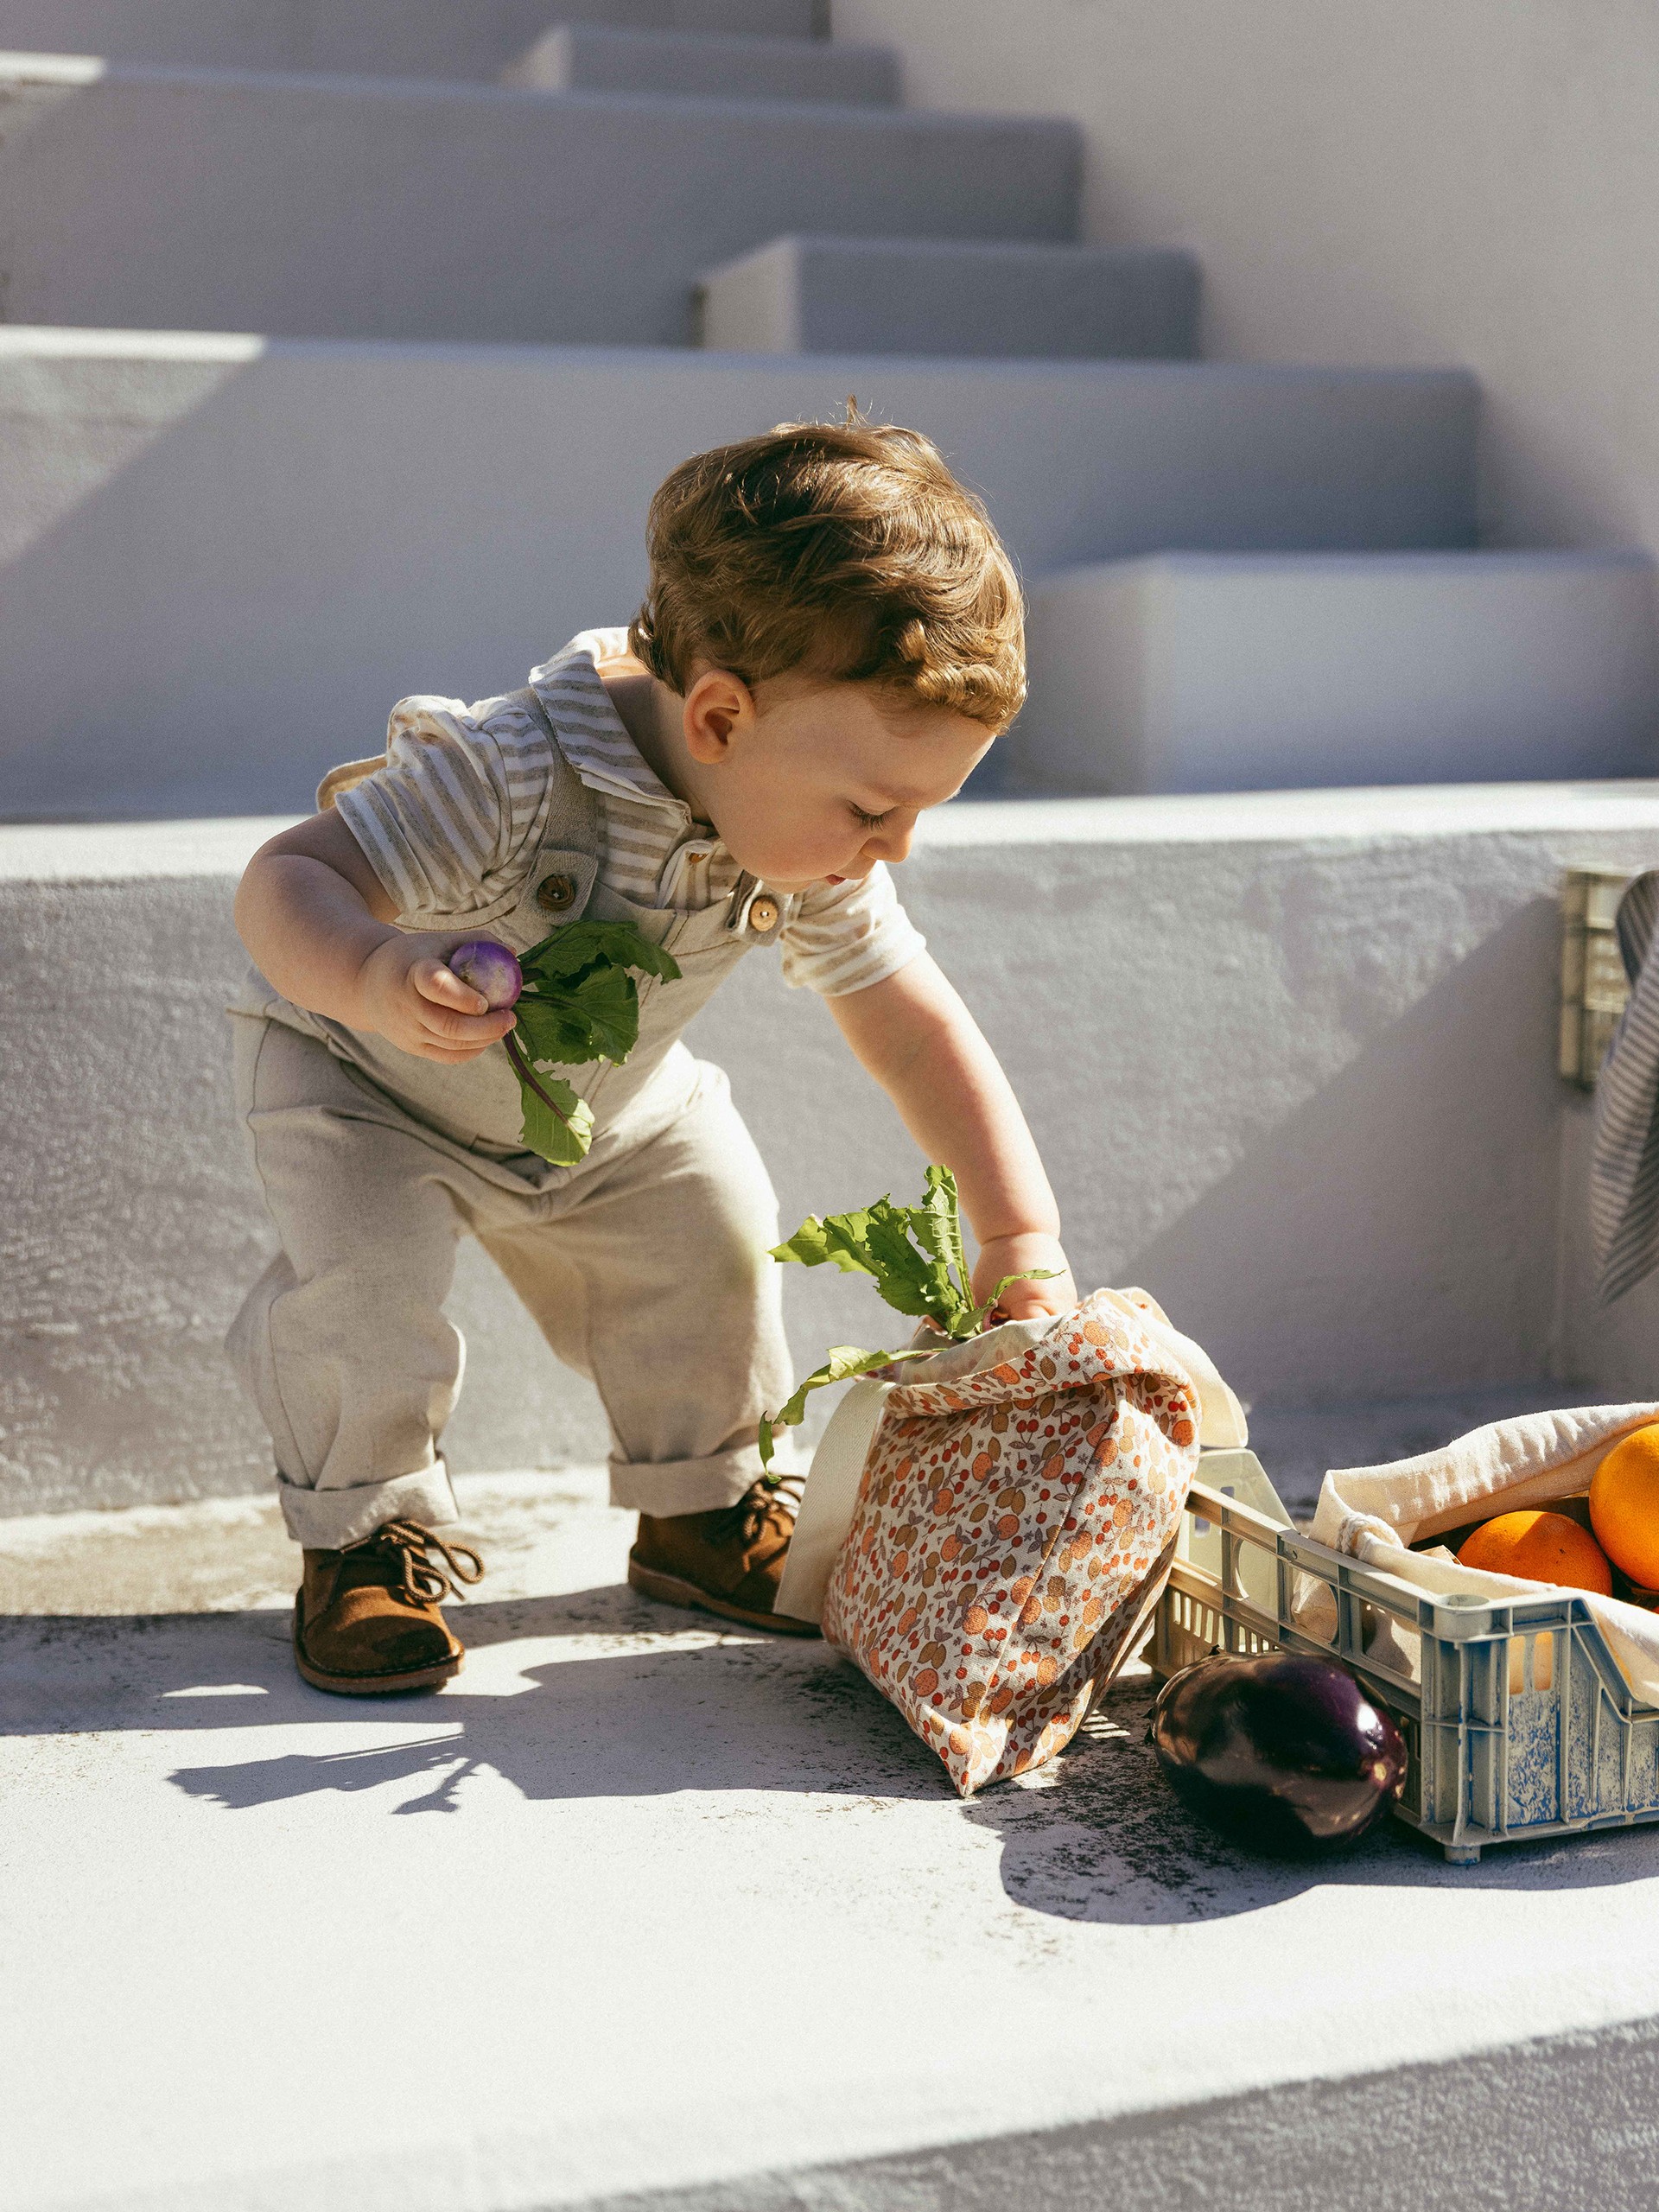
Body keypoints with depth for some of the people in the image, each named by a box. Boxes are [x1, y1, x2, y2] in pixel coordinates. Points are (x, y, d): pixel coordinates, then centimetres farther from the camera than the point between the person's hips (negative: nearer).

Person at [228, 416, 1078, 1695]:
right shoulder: (508, 778, -43)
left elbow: (911, 1022, -11)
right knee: (366, 1274, -25)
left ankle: (699, 1505, 23)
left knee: (712, 1234, 0)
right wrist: (372, 977, -64)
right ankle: (367, 1532, 1)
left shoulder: (817, 853, -22)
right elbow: (285, 885, -40)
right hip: (357, 1070, -5)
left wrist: (1022, 1236, -14)